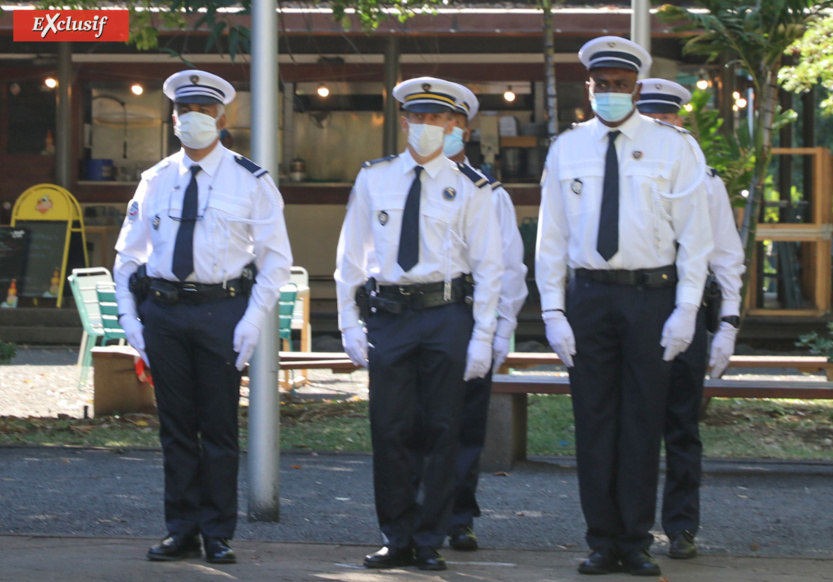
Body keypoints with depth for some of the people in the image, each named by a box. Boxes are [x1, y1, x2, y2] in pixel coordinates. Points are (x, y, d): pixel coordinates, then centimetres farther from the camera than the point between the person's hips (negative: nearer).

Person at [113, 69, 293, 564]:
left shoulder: (251, 182, 1)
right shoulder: (155, 182, 9)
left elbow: (276, 258, 1)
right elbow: (127, 255, 13)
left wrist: (253, 321, -8)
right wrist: (130, 317, 3)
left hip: (221, 309, -3)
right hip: (163, 309, 3)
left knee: (220, 426, 0)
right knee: (176, 426, 7)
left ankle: (219, 535, 6)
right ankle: (182, 531, 13)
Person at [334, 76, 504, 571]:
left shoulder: (468, 187, 4)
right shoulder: (374, 180, 8)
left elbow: (488, 266, 4)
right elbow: (351, 257, 11)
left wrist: (482, 337, -3)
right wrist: (350, 323, 3)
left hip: (446, 314, -1)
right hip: (388, 315, 1)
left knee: (441, 431, 1)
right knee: (391, 431, 1)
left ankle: (430, 542, 8)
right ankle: (397, 540, 11)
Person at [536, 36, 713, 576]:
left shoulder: (675, 146, 2)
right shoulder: (567, 149, 7)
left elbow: (695, 236, 0)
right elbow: (551, 237, 8)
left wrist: (685, 310, -7)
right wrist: (553, 311, 1)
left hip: (652, 294, -2)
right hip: (587, 294, 2)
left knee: (643, 422, 1)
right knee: (594, 421, 3)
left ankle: (637, 542, 9)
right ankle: (603, 542, 10)